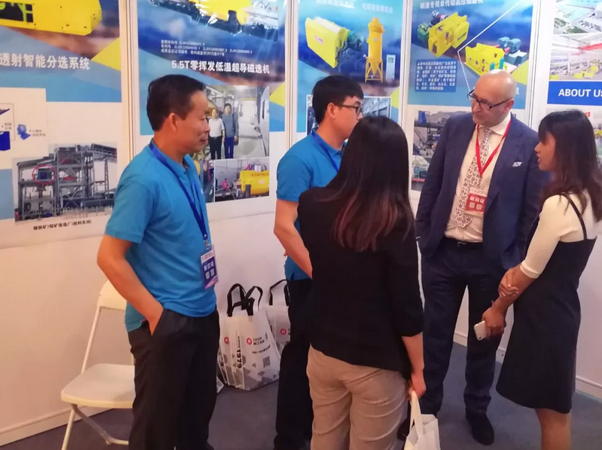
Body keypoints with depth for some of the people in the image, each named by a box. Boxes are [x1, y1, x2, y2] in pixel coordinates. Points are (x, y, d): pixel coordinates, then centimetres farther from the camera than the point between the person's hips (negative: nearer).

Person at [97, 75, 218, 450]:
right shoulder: (144, 178, -21)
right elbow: (110, 258, -22)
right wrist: (156, 313, -18)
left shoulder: (189, 167, 4)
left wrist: (204, 295, 13)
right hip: (166, 322, -7)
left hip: (203, 314, 7)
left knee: (199, 409, 23)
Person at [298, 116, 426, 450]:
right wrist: (417, 370, -2)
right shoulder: (395, 222, -21)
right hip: (376, 362, -4)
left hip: (322, 350, 4)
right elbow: (406, 307, -16)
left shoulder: (313, 204, -8)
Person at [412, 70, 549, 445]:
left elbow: (533, 209, -5)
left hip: (493, 258, -2)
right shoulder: (455, 127, -1)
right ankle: (426, 404, 32)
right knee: (435, 334, 14)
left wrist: (518, 260, -4)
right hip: (443, 252, 2)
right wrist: (423, 233, 5)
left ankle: (477, 408, 36)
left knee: (484, 339, 15)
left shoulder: (530, 143, -9)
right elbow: (433, 184, 5)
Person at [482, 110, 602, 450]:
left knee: (550, 410, 7)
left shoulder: (558, 204, -24)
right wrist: (516, 273, -6)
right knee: (557, 407, 20)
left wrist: (499, 307, -1)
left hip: (544, 312, -9)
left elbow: (532, 271, -16)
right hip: (562, 306, 9)